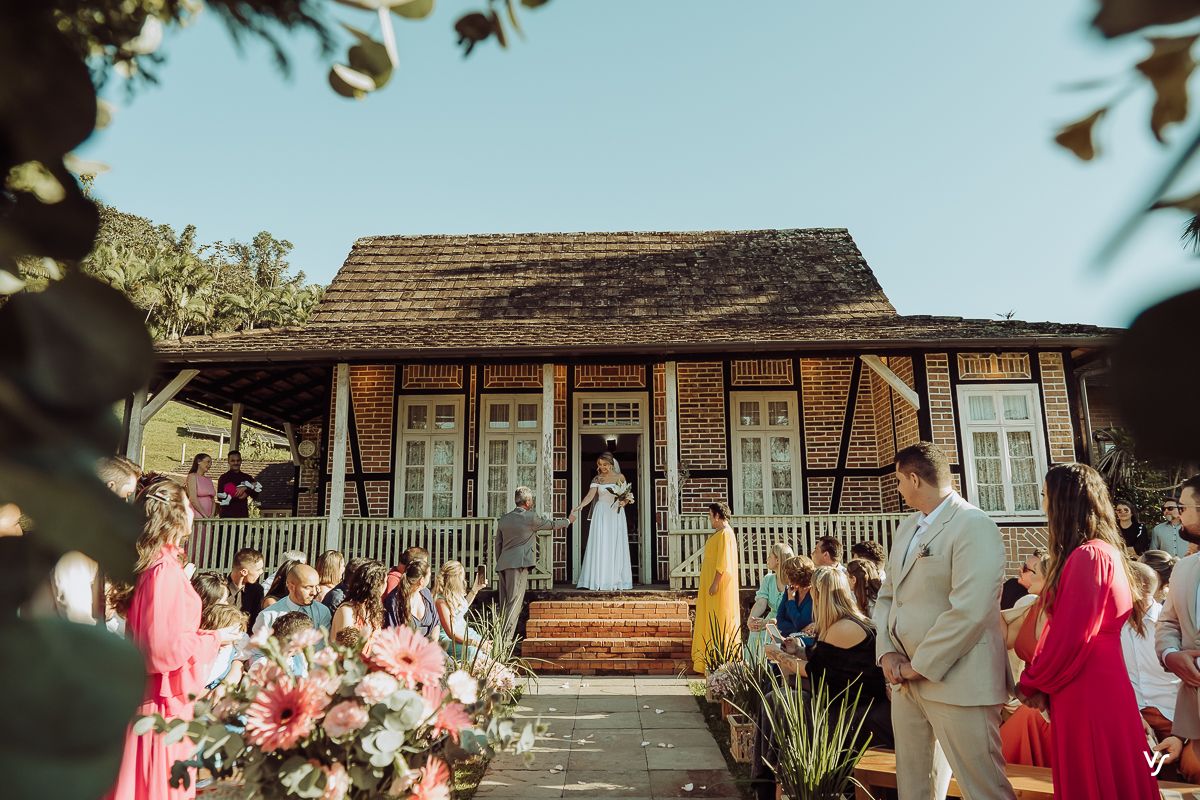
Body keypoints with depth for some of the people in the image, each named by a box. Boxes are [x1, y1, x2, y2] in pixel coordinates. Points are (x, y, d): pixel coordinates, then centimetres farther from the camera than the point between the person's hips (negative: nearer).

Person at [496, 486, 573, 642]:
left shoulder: (503, 519, 14)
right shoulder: (531, 518, -3)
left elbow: (498, 544, 18)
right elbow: (552, 524, 10)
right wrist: (568, 520, 28)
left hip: (503, 564, 7)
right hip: (518, 564, -7)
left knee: (504, 603, 12)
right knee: (514, 602, -8)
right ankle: (506, 638, -13)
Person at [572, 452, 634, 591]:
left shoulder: (620, 477, 5)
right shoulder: (597, 479, 4)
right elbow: (590, 496, -8)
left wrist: (623, 502, -13)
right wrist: (578, 508, -24)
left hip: (616, 515, 0)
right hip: (601, 514, 0)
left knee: (615, 547, 1)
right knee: (600, 547, -4)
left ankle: (615, 582, 6)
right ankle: (600, 582, -1)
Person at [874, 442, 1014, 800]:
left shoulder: (974, 526, -14)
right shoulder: (907, 528, 14)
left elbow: (969, 611, -23)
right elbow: (887, 595, 16)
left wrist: (920, 666, -17)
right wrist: (887, 651, -1)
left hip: (955, 680, -8)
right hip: (907, 679, 8)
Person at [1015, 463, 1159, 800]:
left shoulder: (1088, 556, -18)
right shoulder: (1104, 551, 13)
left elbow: (1070, 637, -19)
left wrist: (1031, 684, -5)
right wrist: (1039, 681, 7)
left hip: (1087, 695, -9)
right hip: (1094, 687, 9)